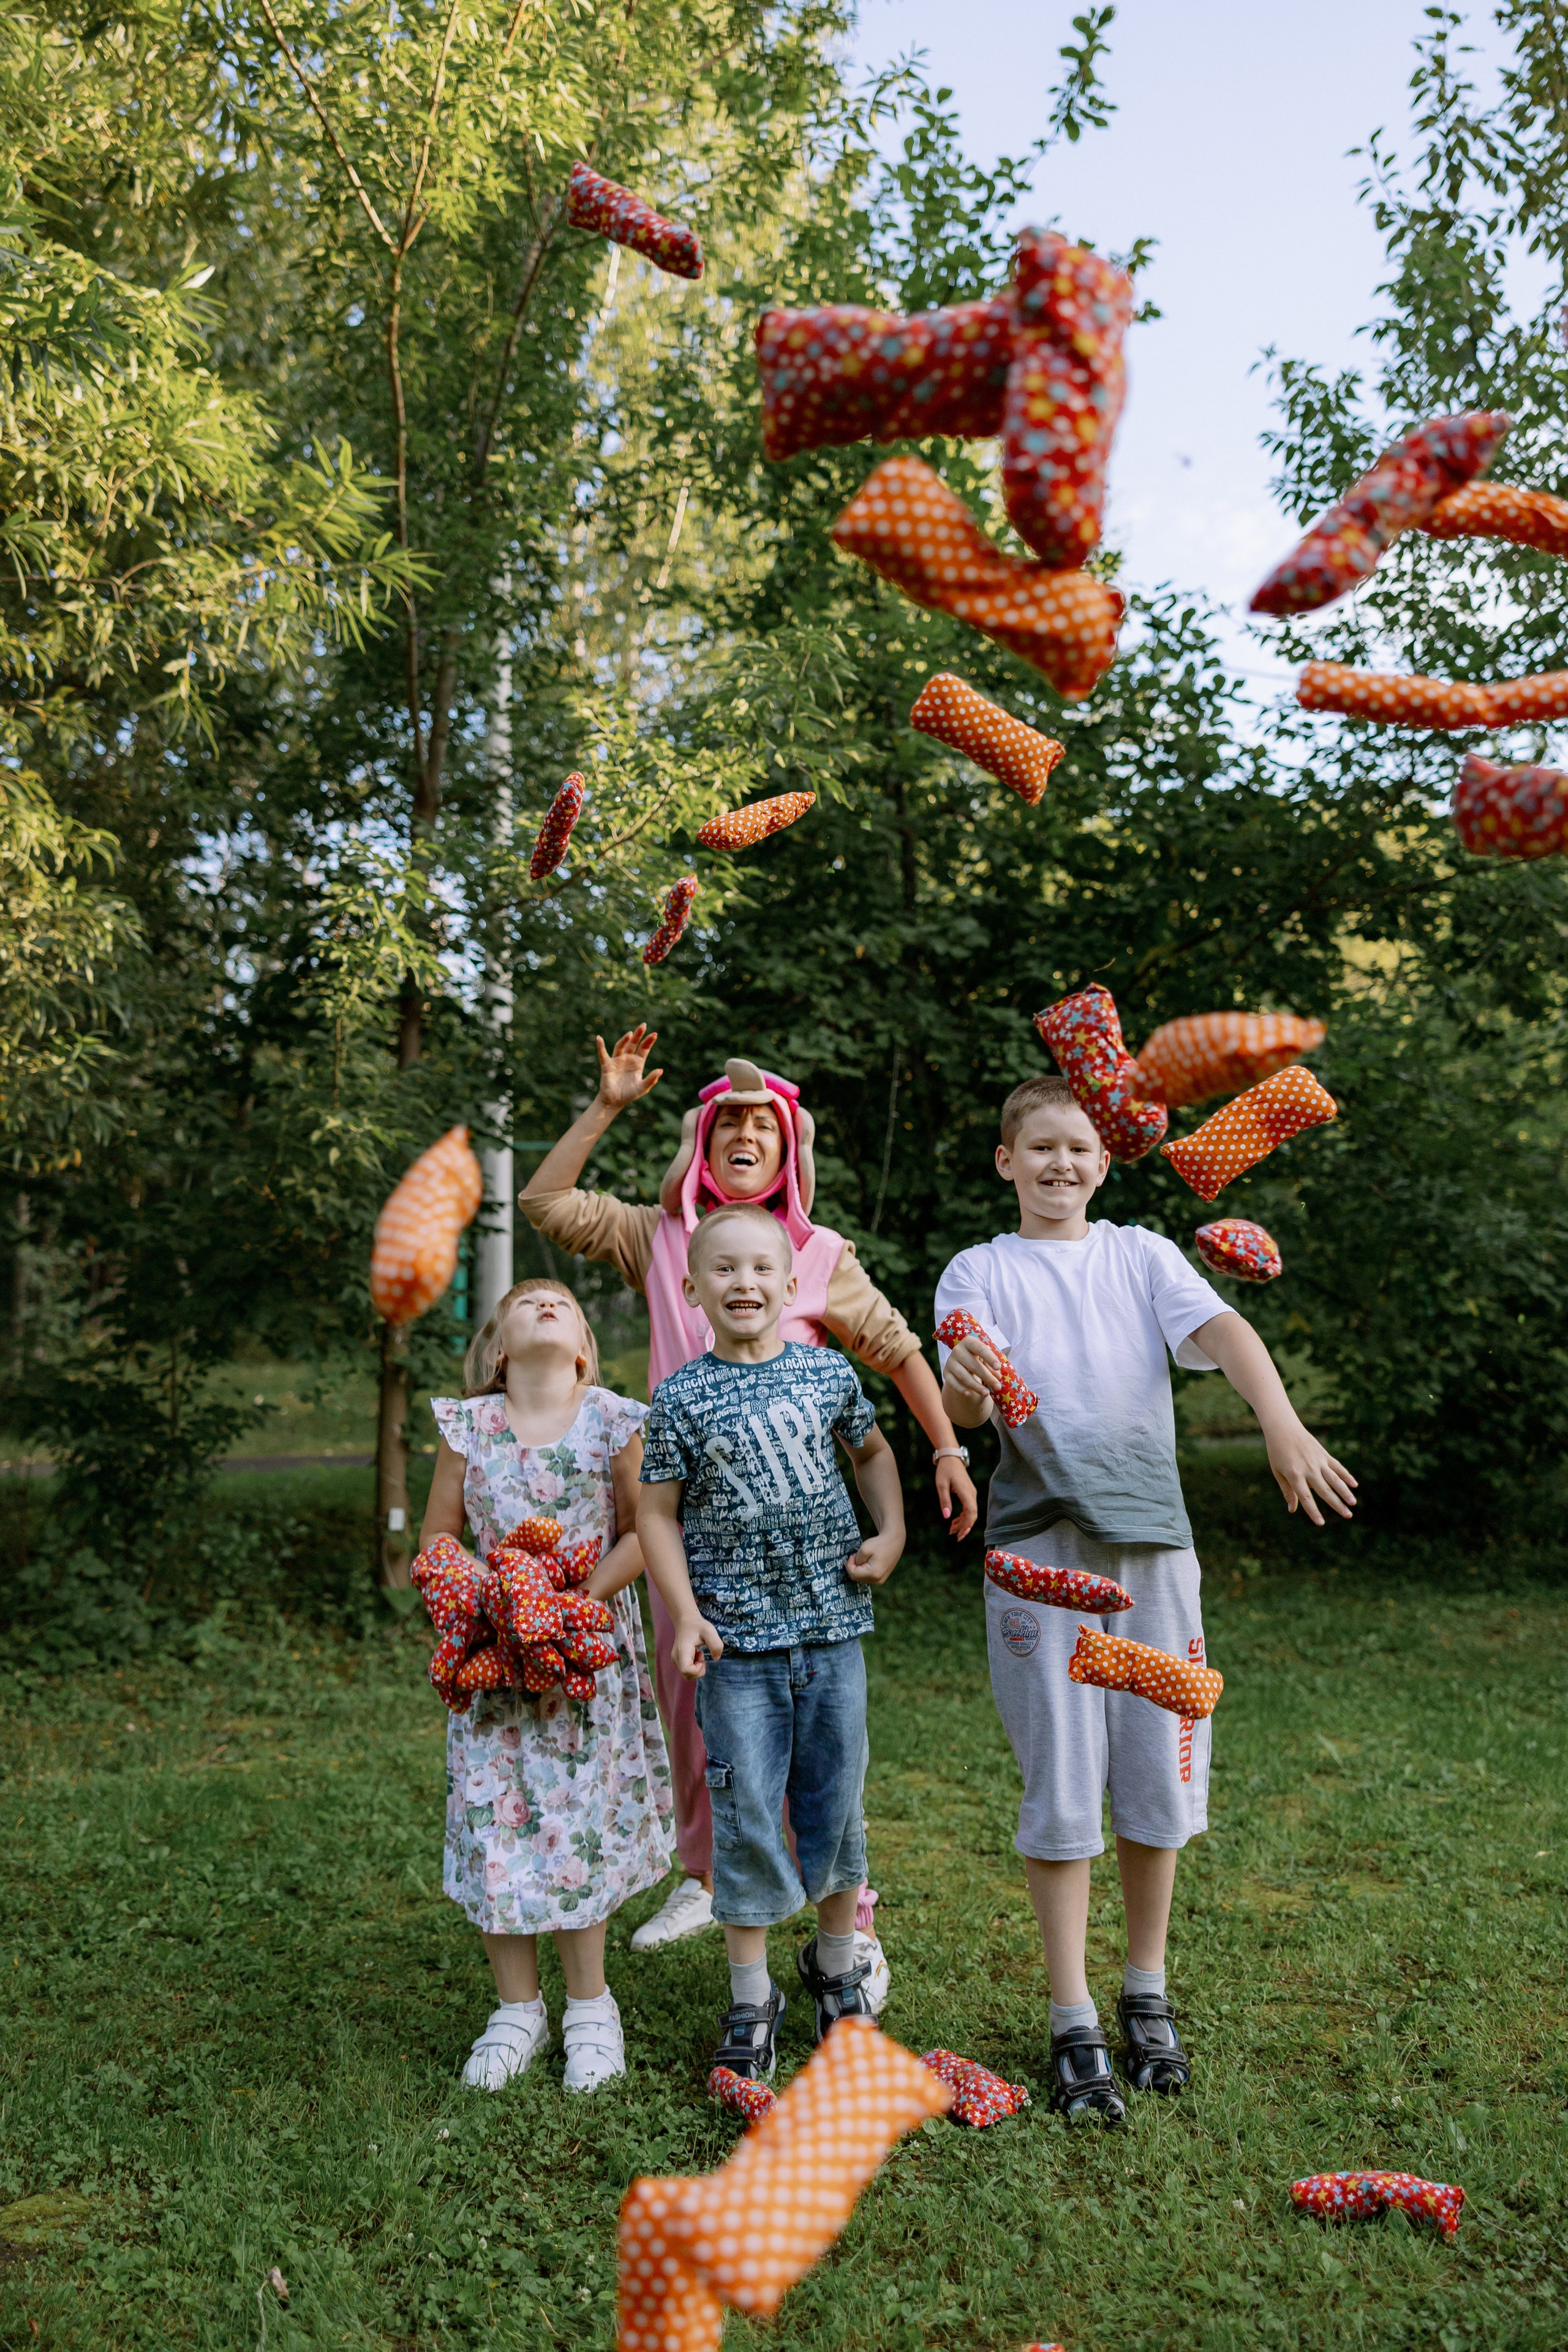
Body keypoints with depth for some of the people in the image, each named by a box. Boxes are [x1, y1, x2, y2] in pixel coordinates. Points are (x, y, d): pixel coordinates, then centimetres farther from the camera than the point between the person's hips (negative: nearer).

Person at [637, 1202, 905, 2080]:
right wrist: (685, 1615, -10)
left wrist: (892, 1534, 7)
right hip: (738, 1639, -2)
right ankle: (752, 1997, 19)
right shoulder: (683, 1397, -5)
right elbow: (659, 1512, -2)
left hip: (832, 1623, 2)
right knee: (748, 1813, 3)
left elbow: (874, 1449, 19)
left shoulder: (828, 1371, 2)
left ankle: (837, 1960, 35)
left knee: (837, 1799, 13)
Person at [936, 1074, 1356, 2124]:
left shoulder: (1142, 1254, 11)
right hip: (1042, 1546, -2)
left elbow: (1221, 1330, -7)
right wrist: (965, 1390, -34)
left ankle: (1148, 1996, 29)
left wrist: (1284, 1423, -25)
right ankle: (1074, 2025, 15)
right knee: (1061, 1786, 0)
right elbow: (966, 1406, -9)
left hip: (1152, 1535, 2)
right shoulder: (981, 1271, 6)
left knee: (1160, 1774, 8)